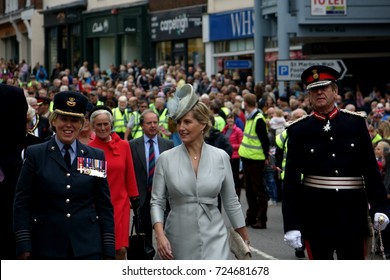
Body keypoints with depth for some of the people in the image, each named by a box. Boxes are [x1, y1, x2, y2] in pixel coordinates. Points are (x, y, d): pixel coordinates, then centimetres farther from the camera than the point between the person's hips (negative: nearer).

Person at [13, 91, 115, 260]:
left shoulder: (95, 157, 9)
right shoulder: (35, 155, 4)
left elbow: (105, 206, 9)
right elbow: (22, 204, 2)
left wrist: (108, 250, 2)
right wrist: (24, 246, -6)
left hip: (87, 248, 1)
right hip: (46, 249, -1)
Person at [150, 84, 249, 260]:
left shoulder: (221, 157, 1)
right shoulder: (166, 159, -1)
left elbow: (231, 202, 10)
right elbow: (157, 202, 0)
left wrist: (245, 239, 14)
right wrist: (160, 235, -15)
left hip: (213, 240, -1)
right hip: (179, 242, 1)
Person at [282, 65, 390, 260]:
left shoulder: (356, 123, 2)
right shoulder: (299, 130, -1)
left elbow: (371, 168, 4)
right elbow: (291, 180, -3)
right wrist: (291, 224, -8)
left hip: (352, 212, 1)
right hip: (315, 213, -1)